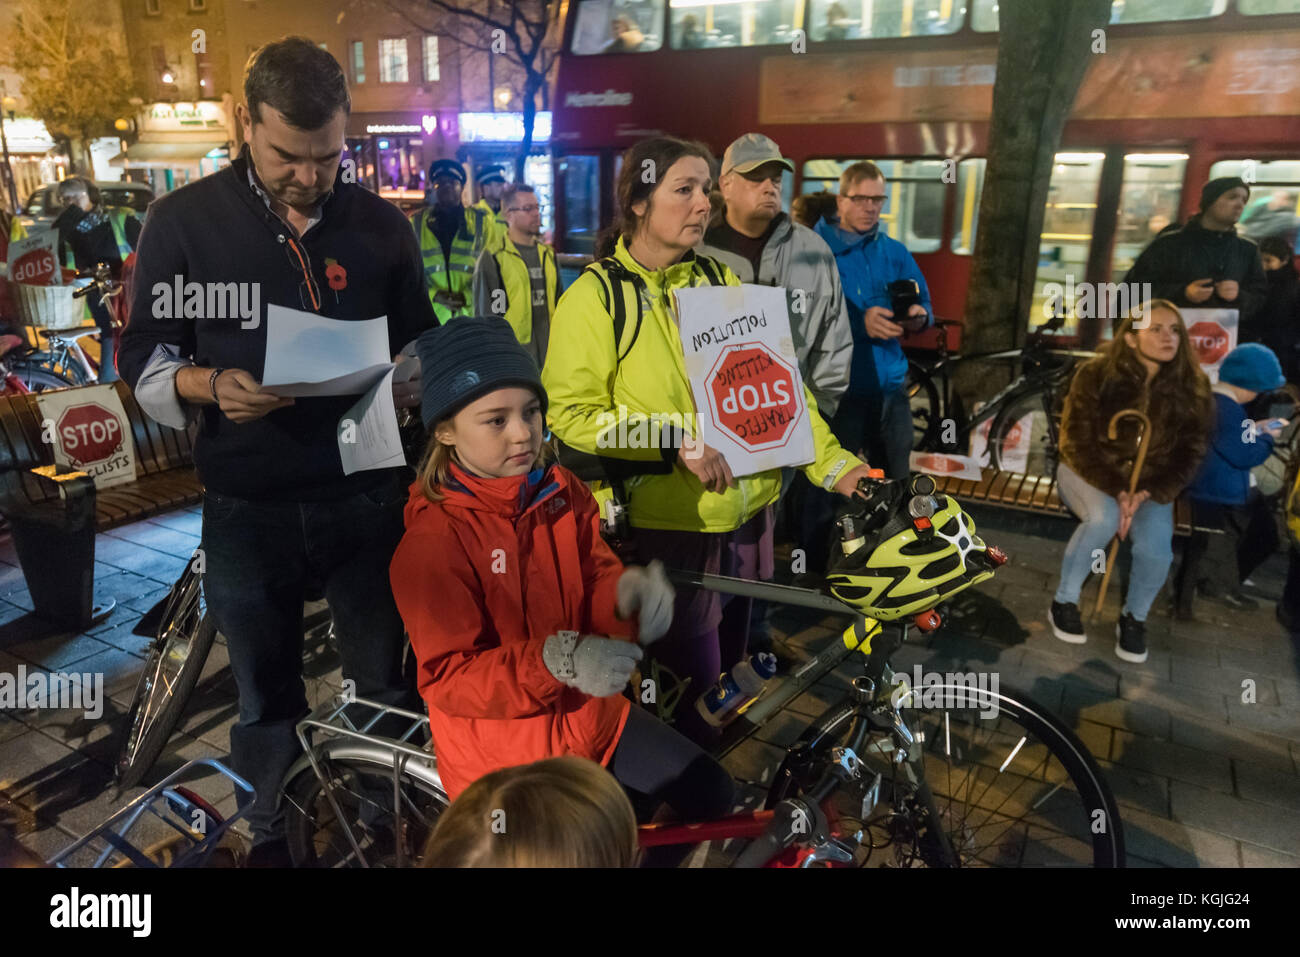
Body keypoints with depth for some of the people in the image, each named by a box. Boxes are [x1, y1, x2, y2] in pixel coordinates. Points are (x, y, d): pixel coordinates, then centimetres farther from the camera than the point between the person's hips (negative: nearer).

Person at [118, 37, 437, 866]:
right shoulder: (184, 220, -1)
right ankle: (271, 838, 37)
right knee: (266, 699, 14)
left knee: (386, 685, 12)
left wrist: (411, 387, -11)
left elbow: (422, 344, 11)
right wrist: (207, 385, -19)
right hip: (247, 508, 0)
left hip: (366, 495, 1)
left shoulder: (380, 223, 4)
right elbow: (142, 358, 2)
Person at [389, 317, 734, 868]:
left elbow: (593, 581, -3)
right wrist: (555, 662, -39)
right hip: (501, 743, -5)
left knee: (709, 790, 8)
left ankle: (651, 853, 33)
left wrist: (627, 593, -28)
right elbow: (449, 678, -24)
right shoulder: (432, 540, -22)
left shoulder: (562, 492, -3)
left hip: (586, 713, 6)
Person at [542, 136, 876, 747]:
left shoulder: (721, 282, 8)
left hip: (748, 510, 6)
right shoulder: (595, 297, -8)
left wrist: (836, 464, -4)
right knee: (692, 679, 6)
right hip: (669, 521, -5)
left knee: (730, 657, 22)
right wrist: (674, 440, -24)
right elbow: (570, 412, -14)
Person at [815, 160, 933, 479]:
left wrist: (919, 316, -12)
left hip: (889, 386, 5)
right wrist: (860, 321, -29)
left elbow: (923, 302, 12)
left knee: (896, 485, 13)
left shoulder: (895, 253, 12)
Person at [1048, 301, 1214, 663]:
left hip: (1149, 482, 3)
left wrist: (1146, 494, -23)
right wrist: (1117, 493, -26)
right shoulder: (1096, 375, -16)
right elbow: (1077, 443, -16)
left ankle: (1134, 617, 8)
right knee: (1103, 518, -34)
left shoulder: (1192, 387, -8)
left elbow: (1189, 455, -7)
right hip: (1088, 471, -2)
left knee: (1156, 549, -23)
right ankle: (1064, 602, -12)